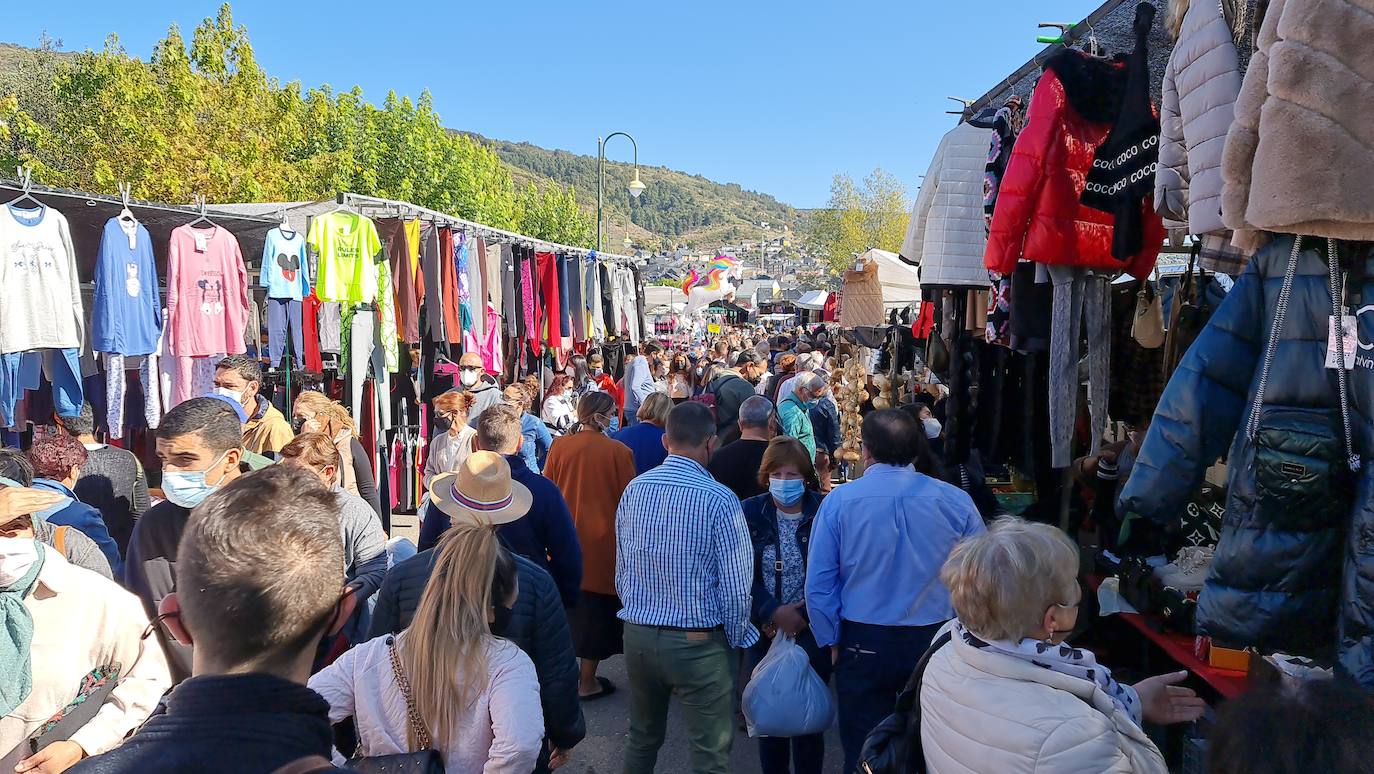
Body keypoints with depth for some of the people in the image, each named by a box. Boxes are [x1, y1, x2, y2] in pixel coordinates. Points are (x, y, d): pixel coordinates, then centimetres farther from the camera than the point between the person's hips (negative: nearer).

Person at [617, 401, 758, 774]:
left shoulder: (634, 489, -4)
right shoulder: (719, 500, -18)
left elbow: (622, 569, 5)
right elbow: (735, 585, -15)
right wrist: (737, 638, 2)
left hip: (637, 635, 5)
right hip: (698, 642, -5)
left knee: (642, 739, 24)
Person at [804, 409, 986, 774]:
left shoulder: (839, 500, -10)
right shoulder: (955, 501, -7)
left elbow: (818, 585, -7)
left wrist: (832, 642, 6)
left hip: (863, 645, -1)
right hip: (935, 641, 2)